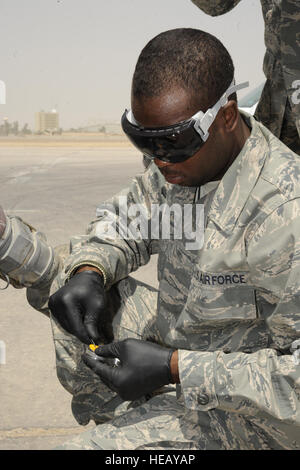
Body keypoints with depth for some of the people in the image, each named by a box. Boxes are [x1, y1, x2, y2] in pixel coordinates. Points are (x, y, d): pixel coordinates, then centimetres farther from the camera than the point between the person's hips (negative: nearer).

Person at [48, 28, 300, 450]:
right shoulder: (186, 156, -6)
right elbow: (123, 220, 11)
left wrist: (173, 367, -32)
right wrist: (89, 271, -10)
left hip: (248, 411, -8)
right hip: (182, 343, 8)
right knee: (73, 287, 9)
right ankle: (119, 422, 17)